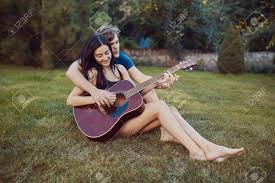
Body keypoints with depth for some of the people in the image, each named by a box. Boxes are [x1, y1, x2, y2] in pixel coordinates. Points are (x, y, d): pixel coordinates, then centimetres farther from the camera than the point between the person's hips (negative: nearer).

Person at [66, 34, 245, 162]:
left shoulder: (119, 68, 12)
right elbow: (70, 100, -12)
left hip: (128, 116, 6)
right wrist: (98, 98, -23)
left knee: (170, 111, -15)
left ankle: (209, 148, -23)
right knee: (159, 106, -24)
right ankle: (196, 152, -26)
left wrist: (155, 84, -6)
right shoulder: (92, 73, -7)